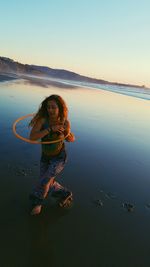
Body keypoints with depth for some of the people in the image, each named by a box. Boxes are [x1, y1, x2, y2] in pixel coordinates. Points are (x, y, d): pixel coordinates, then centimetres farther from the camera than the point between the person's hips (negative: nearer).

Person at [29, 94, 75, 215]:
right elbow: (32, 137, -32)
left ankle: (37, 202, 22)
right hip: (45, 157, 3)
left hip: (59, 158, -2)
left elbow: (71, 139, -1)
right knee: (48, 184, 15)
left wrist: (68, 134, -24)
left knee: (44, 182, -12)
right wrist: (50, 129, -38)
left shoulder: (65, 122, -16)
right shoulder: (42, 120, -21)